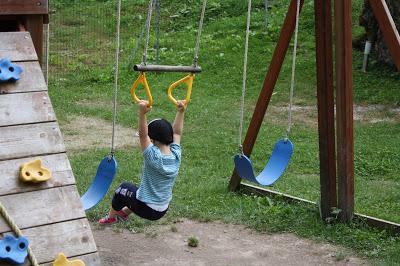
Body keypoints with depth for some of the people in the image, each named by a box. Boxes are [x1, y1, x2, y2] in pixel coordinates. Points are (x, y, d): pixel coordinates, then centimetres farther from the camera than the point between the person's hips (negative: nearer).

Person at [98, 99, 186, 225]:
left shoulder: (154, 157, -25)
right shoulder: (176, 157, -10)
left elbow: (143, 135, -32)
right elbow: (177, 133, 0)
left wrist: (142, 113, -43)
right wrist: (181, 111, -3)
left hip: (145, 209, -6)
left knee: (123, 188, 23)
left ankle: (111, 217, 43)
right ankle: (124, 212, 54)